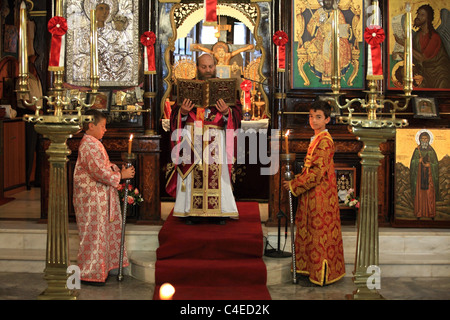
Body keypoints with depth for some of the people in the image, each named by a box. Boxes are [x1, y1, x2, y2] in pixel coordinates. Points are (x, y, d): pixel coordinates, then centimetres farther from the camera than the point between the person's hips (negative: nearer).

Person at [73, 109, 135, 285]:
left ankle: (99, 270, 25)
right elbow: (100, 172, -24)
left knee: (100, 233, 15)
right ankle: (90, 274, 7)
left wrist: (119, 170, 3)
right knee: (95, 233, -3)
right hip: (92, 197, -10)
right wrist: (120, 175, -15)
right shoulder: (89, 145, -18)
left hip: (100, 196, 10)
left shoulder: (93, 143, 15)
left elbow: (104, 166, 20)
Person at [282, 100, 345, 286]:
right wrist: (296, 181, 9)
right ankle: (309, 270, 23)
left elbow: (317, 172, -21)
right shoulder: (317, 139, 14)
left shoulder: (324, 141, -16)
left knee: (318, 232, -2)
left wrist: (294, 185, -16)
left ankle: (319, 275, 8)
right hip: (313, 194, 10)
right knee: (309, 231, 14)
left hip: (320, 195, -10)